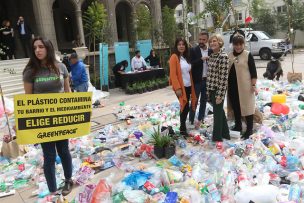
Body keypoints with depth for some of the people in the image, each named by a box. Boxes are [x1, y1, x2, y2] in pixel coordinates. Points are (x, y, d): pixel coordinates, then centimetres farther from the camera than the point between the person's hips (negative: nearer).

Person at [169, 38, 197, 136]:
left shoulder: (187, 57, 14)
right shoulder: (174, 57, -9)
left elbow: (189, 73, 16)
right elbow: (173, 74, -15)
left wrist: (192, 85, 12)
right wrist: (177, 88, -20)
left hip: (188, 86, 7)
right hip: (180, 87, -7)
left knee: (186, 107, 11)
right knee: (185, 107, -4)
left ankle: (183, 126, 25)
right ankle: (182, 129, 9)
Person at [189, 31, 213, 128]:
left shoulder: (211, 51, 6)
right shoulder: (193, 50, -5)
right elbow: (191, 64, -15)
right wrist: (201, 59, -23)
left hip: (207, 80, 4)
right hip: (197, 80, -4)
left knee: (204, 101, 13)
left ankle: (200, 119, 27)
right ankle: (191, 121, 11)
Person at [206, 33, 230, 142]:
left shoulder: (223, 56, -15)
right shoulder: (211, 56, 9)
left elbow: (224, 77, -19)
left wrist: (220, 94, -20)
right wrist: (208, 90, 14)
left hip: (218, 89, -8)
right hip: (211, 89, 8)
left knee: (217, 113, 5)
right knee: (219, 111, 19)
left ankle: (217, 137, 22)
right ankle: (225, 133, 35)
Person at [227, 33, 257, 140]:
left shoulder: (248, 55, -6)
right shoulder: (229, 55, 8)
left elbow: (253, 71, -8)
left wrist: (253, 85, -14)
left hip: (245, 85, -5)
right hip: (232, 85, 5)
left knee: (247, 106, 2)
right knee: (235, 106, 14)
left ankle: (249, 129, 13)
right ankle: (238, 126, 30)